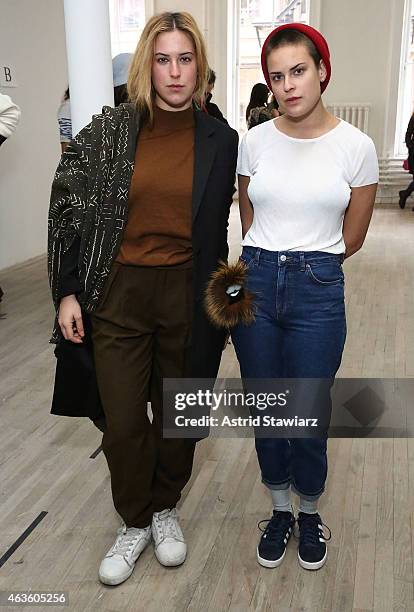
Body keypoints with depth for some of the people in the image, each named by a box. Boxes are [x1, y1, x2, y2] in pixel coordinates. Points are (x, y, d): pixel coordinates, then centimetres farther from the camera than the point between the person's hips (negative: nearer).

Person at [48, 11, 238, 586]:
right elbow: (70, 209, 1)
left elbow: (218, 230, 4)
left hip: (187, 294, 1)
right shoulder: (111, 129, -2)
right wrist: (68, 291, -2)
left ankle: (166, 507, 41)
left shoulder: (220, 140, 0)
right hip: (118, 294, 0)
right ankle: (134, 522, 33)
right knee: (123, 421, 7)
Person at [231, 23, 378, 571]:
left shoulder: (355, 146, -5)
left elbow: (351, 238, 4)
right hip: (256, 285, 2)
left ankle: (310, 513, 36)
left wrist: (307, 264, 11)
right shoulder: (255, 141, 2)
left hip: (318, 291, -2)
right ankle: (280, 511, 37)